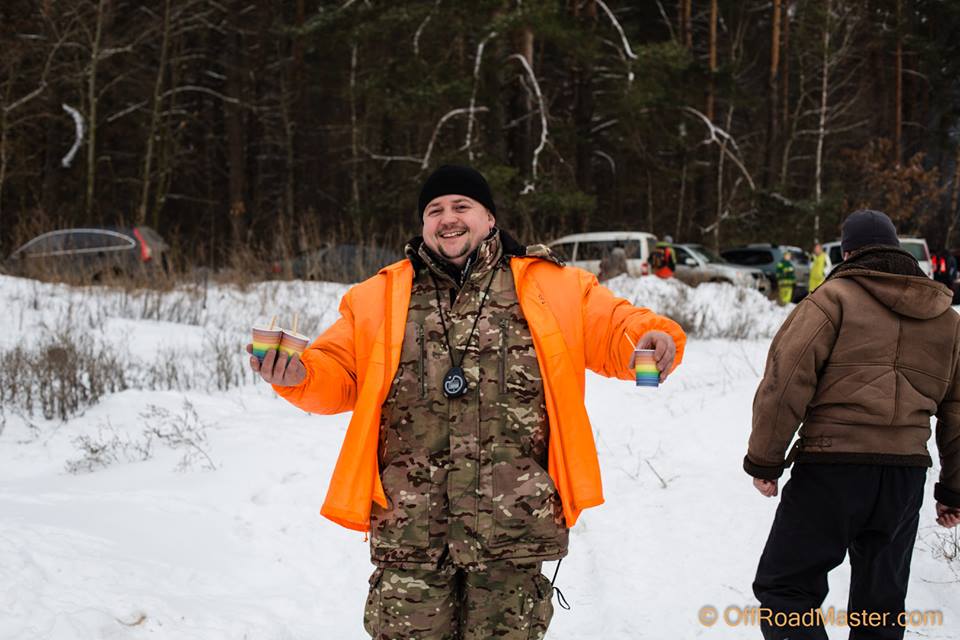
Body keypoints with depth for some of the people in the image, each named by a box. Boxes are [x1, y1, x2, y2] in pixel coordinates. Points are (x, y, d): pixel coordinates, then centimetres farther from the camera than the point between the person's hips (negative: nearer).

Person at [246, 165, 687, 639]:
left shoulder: (551, 288, 9)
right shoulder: (379, 298, 14)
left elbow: (613, 329, 8)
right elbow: (338, 371, 16)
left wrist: (651, 337, -15)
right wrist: (298, 374, -6)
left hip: (513, 529, -1)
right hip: (410, 529, 1)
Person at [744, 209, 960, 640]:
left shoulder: (833, 298, -3)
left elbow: (786, 382, -11)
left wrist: (764, 460, -4)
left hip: (832, 469, -5)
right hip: (906, 475, 5)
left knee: (784, 589, 1)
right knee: (880, 603, 15)